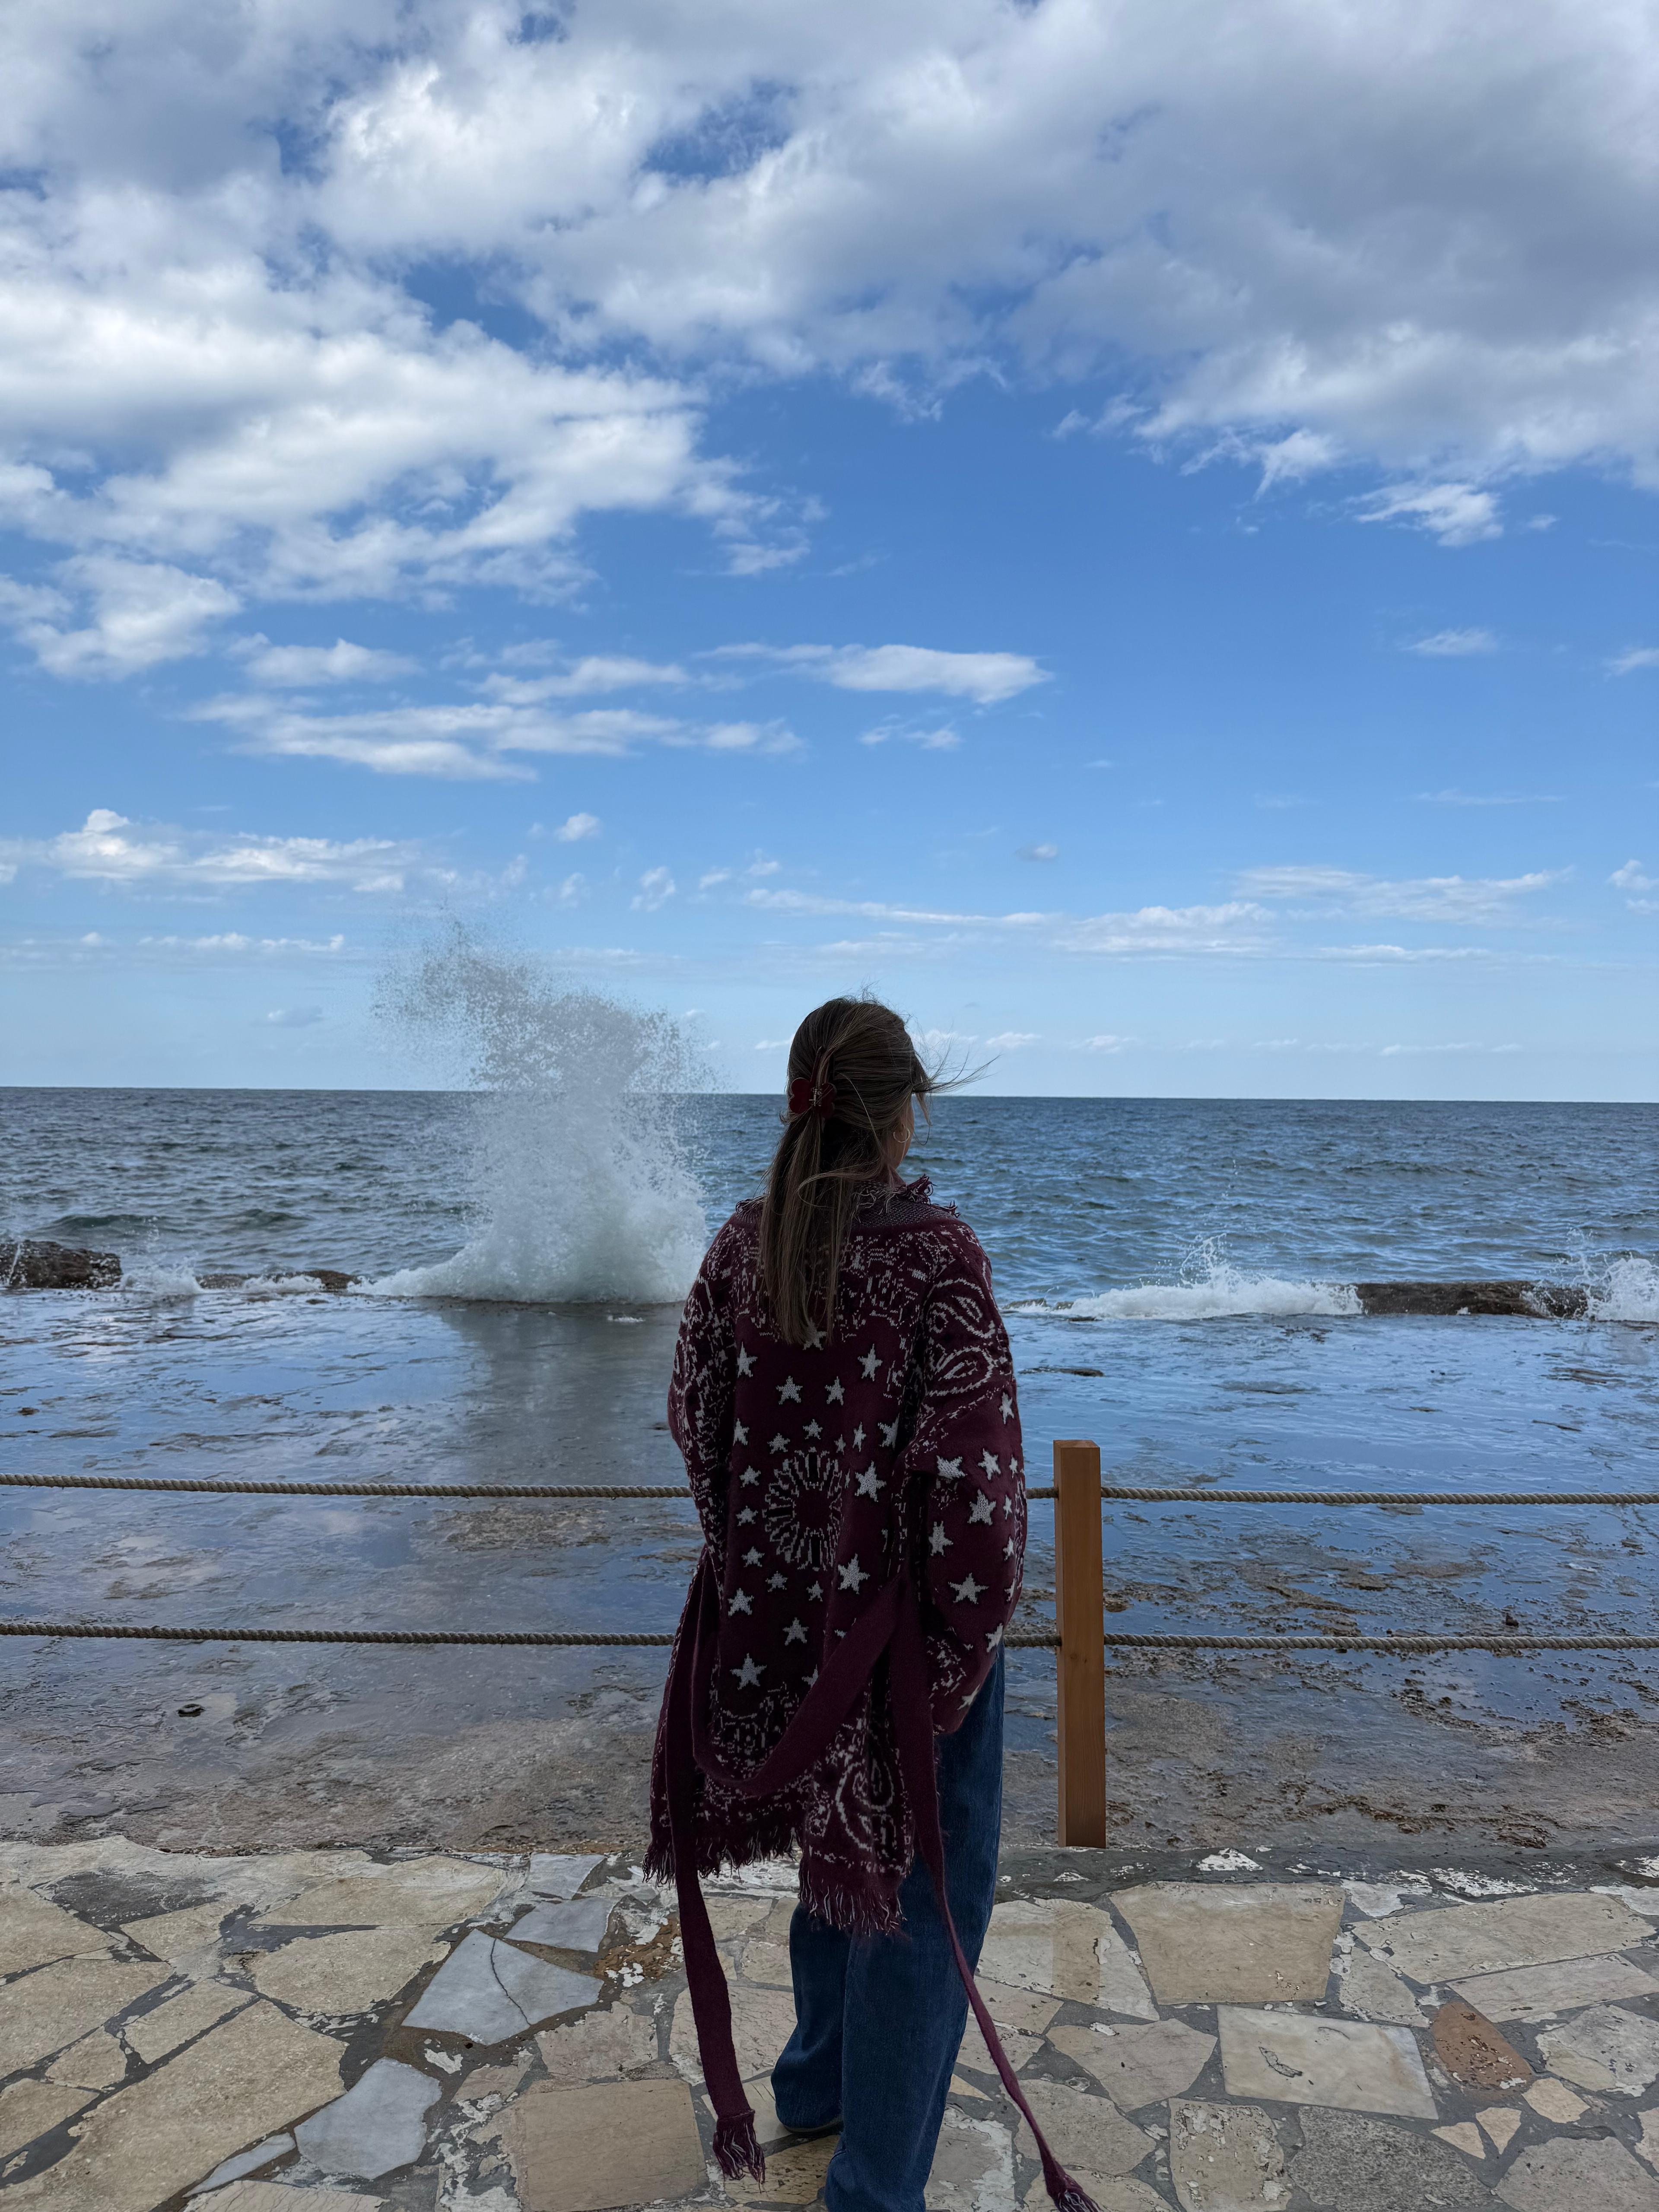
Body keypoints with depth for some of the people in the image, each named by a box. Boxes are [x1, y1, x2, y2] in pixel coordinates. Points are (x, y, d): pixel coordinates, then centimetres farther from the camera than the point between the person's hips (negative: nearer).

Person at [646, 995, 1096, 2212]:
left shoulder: (744, 1243, -4)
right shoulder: (934, 1249, -20)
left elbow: (695, 1415, 5)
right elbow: (972, 1456, -21)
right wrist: (980, 1616, -9)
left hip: (776, 1609, 6)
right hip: (901, 1615, -6)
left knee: (843, 1844, 27)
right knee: (922, 1879, 13)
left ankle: (818, 2082, 48)